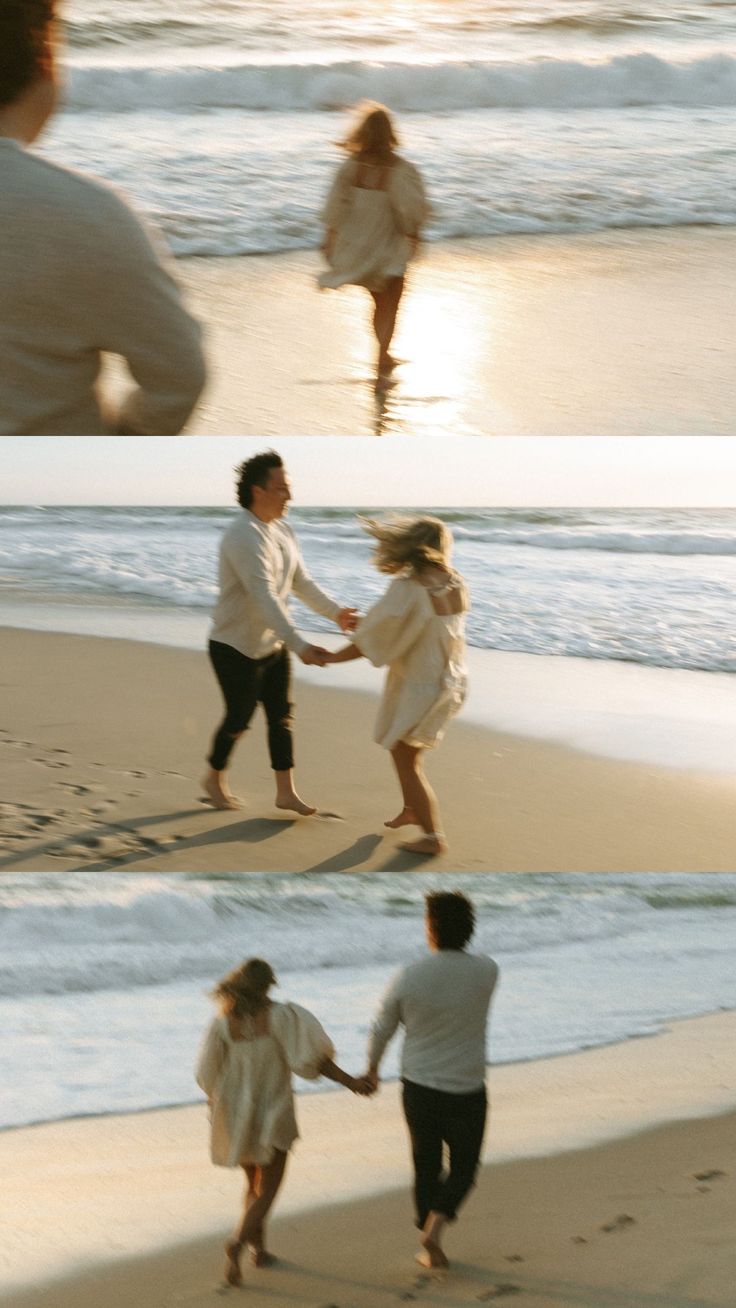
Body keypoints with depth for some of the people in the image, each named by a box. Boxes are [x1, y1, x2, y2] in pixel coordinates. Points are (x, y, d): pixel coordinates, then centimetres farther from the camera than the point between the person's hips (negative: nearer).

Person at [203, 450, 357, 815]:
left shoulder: (282, 532, 2)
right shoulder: (244, 537, -28)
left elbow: (301, 582, 12)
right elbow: (264, 599, -36)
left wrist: (335, 612, -2)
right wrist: (299, 646, -42)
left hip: (271, 645, 8)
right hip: (236, 648, -8)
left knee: (281, 716, 7)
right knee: (239, 718, 5)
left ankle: (286, 792, 13)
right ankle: (215, 779, 29)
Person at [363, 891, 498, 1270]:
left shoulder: (408, 978, -13)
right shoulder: (487, 972, -11)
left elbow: (382, 1028, 2)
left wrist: (372, 1068, 20)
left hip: (419, 1087, 0)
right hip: (467, 1092, 0)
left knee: (426, 1166, 16)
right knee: (463, 1167, 15)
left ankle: (430, 1249, 19)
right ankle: (435, 1224, -9)